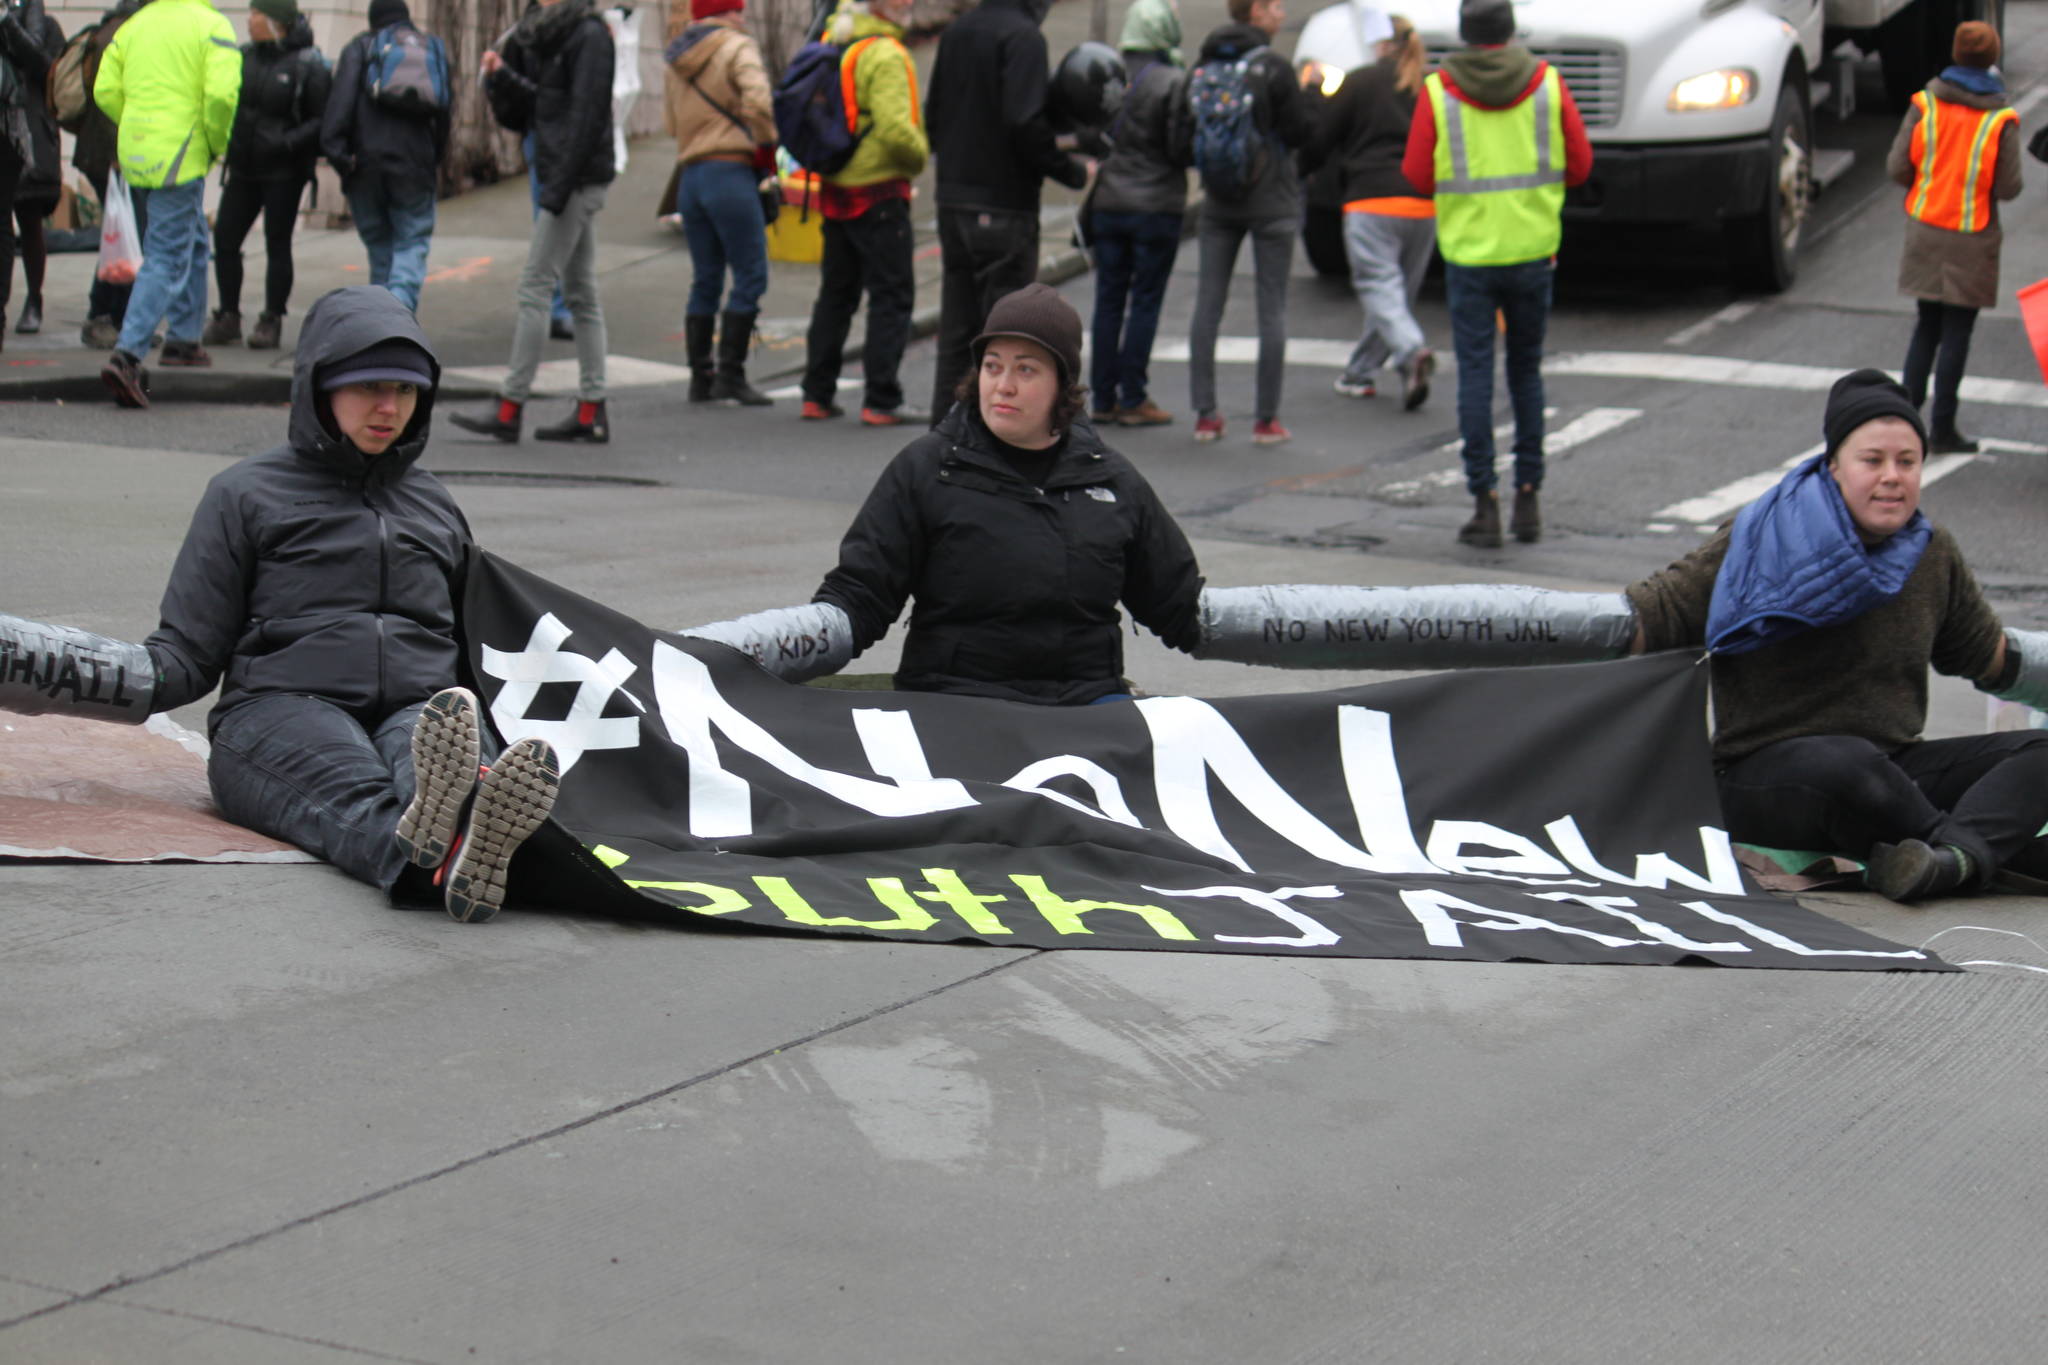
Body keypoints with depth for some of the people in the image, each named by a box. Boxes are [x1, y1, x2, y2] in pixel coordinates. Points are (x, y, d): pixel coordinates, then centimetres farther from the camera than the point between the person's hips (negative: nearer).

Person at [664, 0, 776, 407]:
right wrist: (766, 146, -7)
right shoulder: (738, 49, -5)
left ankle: (700, 376, 11)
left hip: (691, 175, 8)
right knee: (750, 275, -4)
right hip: (730, 174, -8)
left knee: (705, 280, 11)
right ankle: (730, 374, -9)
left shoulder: (678, 60, 17)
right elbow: (757, 102, -20)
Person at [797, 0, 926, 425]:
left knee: (836, 293, 17)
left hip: (835, 190, 8)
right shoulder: (885, 54, -17)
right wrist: (920, 157, -8)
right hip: (879, 191, -8)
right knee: (892, 295, -1)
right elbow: (896, 129, -25)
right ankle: (881, 402, -4)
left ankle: (817, 395, 19)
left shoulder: (833, 44, 9)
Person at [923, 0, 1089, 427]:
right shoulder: (1023, 36, -13)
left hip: (952, 197, 8)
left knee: (956, 327, 13)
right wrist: (1072, 171, -11)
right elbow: (1026, 123, -21)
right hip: (1004, 205, -8)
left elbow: (933, 115, 15)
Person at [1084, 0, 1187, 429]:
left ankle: (1103, 397, 13)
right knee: (1145, 301, 2)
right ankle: (1132, 398, 2)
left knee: (1108, 300, 10)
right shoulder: (1172, 83, -13)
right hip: (1156, 207, -4)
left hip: (1108, 204, 4)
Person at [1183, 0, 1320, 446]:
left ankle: (1205, 414, 9)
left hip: (1218, 203, 4)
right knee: (1272, 307, 3)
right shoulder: (1273, 69, -13)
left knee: (1208, 303, 9)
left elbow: (1186, 136, 6)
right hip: (1271, 201, -4)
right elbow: (1301, 132, -10)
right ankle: (1266, 418, 4)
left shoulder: (1203, 66, 2)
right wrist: (1307, 93, 4)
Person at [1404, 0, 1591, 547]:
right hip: (1533, 250, 2)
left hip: (1469, 252, -2)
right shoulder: (1547, 83, -1)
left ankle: (1484, 501, -4)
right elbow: (1579, 165, 2)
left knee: (1475, 374, 1)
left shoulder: (1438, 92, -6)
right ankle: (1528, 498, 14)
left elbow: (1417, 176, -3)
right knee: (1526, 371, 14)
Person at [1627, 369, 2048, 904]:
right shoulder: (1758, 547, -5)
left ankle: (1955, 856, -44)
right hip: (1767, 778, -6)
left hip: (1894, 772, 6)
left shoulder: (1934, 555, 12)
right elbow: (1646, 621, -4)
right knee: (1846, 763, -41)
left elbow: (1990, 655, 29)